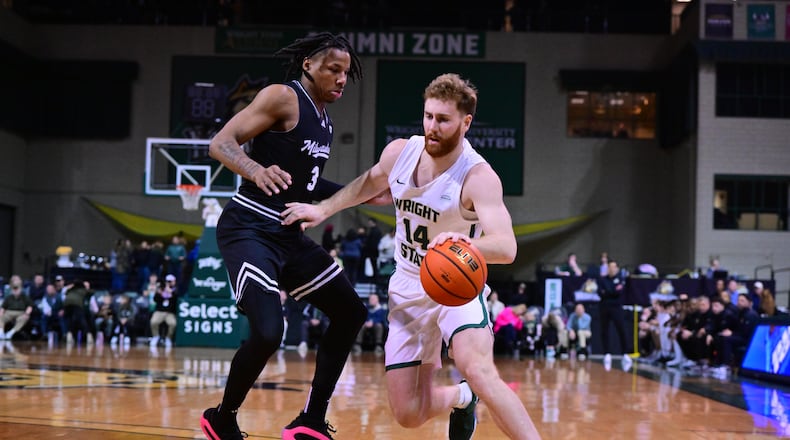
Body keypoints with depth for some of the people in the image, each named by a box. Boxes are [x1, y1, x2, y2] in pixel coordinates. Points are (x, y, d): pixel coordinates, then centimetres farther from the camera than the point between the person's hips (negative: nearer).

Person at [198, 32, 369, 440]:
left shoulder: (324, 119, 14)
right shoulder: (282, 97, -11)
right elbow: (221, 143, -19)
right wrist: (257, 170, -38)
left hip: (288, 233, 10)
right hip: (249, 228, -9)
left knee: (350, 311, 11)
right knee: (268, 331, -24)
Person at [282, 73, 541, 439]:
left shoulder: (478, 177, -23)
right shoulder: (399, 152, -6)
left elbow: (506, 247, -36)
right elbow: (368, 183, 19)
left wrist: (466, 243, -55)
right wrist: (323, 209, 12)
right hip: (408, 290, 5)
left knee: (479, 371, -34)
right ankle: (461, 399, 38)